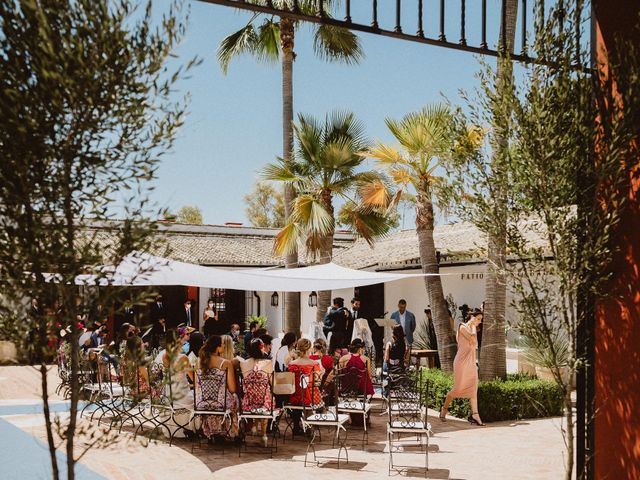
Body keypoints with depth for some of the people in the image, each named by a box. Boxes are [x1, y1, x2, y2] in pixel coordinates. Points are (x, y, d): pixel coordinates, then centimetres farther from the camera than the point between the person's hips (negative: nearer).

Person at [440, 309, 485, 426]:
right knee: (458, 388, -2)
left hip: (471, 363, 8)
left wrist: (474, 363, 20)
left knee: (473, 388, -2)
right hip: (462, 362, -8)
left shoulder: (471, 329, 16)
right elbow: (473, 340, -24)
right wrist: (473, 326, -11)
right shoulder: (463, 327, -9)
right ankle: (444, 409, 18)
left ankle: (475, 415, -5)